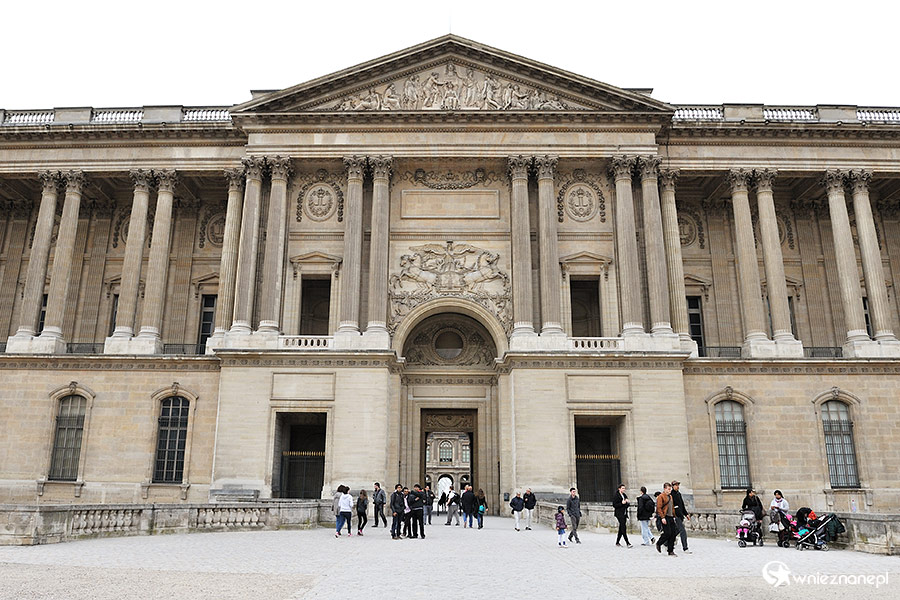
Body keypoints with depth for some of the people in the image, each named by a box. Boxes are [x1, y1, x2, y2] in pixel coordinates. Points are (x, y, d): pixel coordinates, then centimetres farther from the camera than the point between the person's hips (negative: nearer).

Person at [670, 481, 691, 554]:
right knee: (683, 531, -11)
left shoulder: (679, 493, 16)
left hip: (680, 515, 9)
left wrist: (686, 514, 17)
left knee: (676, 531, 15)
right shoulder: (671, 494, -13)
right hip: (676, 516, -9)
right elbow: (671, 507, -18)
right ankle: (685, 548, -8)